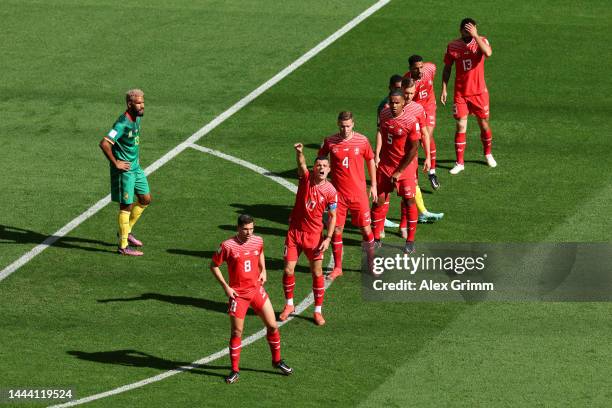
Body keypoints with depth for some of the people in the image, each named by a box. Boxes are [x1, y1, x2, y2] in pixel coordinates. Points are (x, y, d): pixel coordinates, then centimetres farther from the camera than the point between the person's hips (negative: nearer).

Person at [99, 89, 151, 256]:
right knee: (126, 205, -2)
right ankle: (123, 246, 5)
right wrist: (115, 163, -23)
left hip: (136, 167, 9)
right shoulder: (123, 123, -23)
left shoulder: (137, 118, 6)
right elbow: (104, 143, -31)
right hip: (124, 170, -9)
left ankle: (127, 231, 31)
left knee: (145, 199, 16)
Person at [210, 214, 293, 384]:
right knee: (237, 333, -1)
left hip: (257, 290, 4)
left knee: (272, 325, 5)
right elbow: (214, 266, -5)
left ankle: (277, 361, 25)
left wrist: (263, 270, 9)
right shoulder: (227, 246, -15)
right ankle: (235, 370, 12)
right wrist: (225, 287, -10)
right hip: (237, 293, -4)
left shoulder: (258, 241, -1)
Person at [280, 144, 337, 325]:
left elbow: (332, 216, -1)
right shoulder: (306, 178, -9)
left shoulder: (331, 191, -9)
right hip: (295, 232, 0)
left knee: (317, 273, 1)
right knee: (288, 270, 0)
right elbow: (301, 163, -30)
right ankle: (289, 305, 21)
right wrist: (299, 152, -52)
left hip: (315, 236, 0)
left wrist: (328, 238, -11)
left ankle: (318, 311, 15)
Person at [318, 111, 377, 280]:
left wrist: (373, 185, 11)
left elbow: (370, 161, 10)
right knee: (336, 230, 2)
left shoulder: (362, 141, -4)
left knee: (366, 228, 3)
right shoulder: (330, 142, -4)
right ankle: (337, 268, 15)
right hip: (338, 193, 0)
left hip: (359, 193, 0)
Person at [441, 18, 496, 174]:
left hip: (479, 92, 0)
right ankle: (459, 163, 3)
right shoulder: (452, 46, -3)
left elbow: (487, 53, -30)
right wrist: (444, 89, 2)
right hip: (460, 93, 0)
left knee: (484, 124, 10)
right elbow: (447, 69, 6)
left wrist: (475, 35, -31)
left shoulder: (481, 41, -7)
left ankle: (488, 154, 34)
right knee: (461, 126, -3)